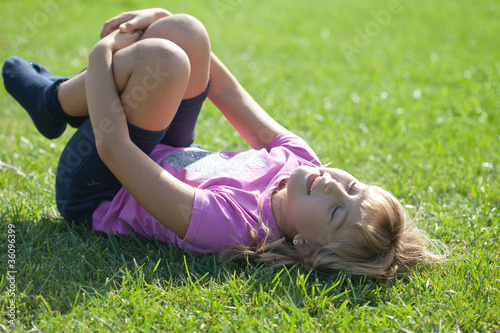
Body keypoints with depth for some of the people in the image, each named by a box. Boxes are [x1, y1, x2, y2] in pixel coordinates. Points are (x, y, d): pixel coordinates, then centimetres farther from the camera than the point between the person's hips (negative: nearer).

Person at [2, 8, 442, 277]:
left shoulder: (227, 224, -41)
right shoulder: (300, 159, -21)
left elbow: (113, 145, -34)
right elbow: (234, 98, -6)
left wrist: (102, 54, -21)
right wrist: (165, 22, -5)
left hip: (93, 196, -6)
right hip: (163, 160, 7)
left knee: (164, 60, -30)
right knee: (183, 32, -7)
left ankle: (59, 101, 4)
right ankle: (65, 97, 17)